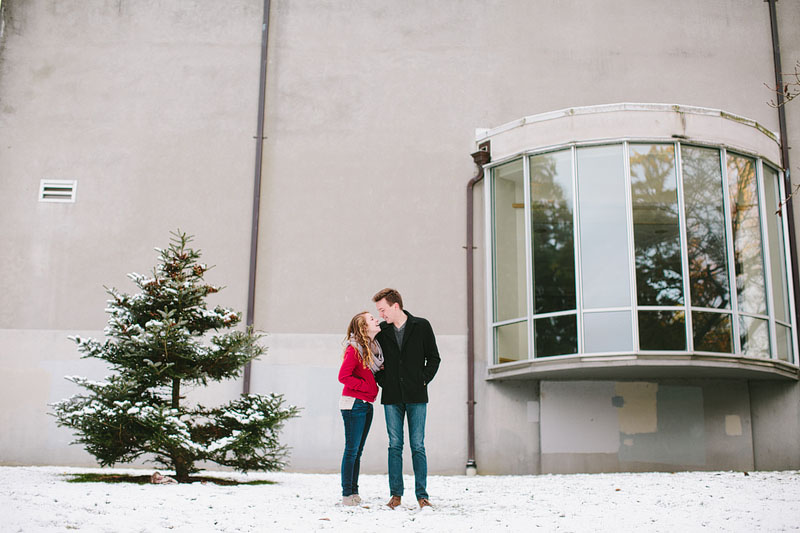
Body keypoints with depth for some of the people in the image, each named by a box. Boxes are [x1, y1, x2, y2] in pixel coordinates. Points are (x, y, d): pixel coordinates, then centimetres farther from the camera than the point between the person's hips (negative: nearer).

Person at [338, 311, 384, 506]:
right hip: (354, 404, -8)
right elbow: (343, 376, -18)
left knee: (358, 450, 11)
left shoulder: (374, 347, 10)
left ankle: (354, 492, 16)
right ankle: (347, 494, 1)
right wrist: (368, 386, -14)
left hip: (367, 405, 8)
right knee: (352, 450, -4)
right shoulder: (355, 349, -14)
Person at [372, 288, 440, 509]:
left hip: (416, 396, -2)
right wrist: (382, 381, 4)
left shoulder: (422, 326, 1)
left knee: (417, 446, 0)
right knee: (395, 446, 4)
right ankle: (396, 494, 11)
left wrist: (424, 380, -4)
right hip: (392, 398, 2)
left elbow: (434, 358, 5)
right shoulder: (381, 331, 6)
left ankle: (422, 495, 6)